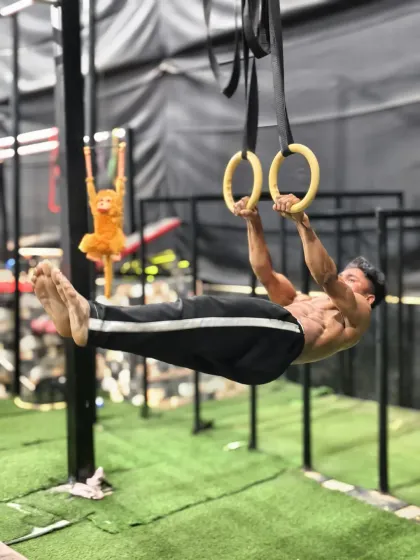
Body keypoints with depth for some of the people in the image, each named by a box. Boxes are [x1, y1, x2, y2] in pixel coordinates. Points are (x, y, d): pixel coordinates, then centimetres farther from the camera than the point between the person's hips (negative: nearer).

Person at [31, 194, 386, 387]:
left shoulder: (358, 317, 22)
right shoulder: (304, 302, 43)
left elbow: (326, 278, 2)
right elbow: (265, 273, 34)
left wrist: (303, 224, -10)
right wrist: (254, 224, 22)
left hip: (280, 339, -7)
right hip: (250, 349, 7)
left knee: (211, 314, -31)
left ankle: (93, 323, -46)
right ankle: (86, 317, -36)